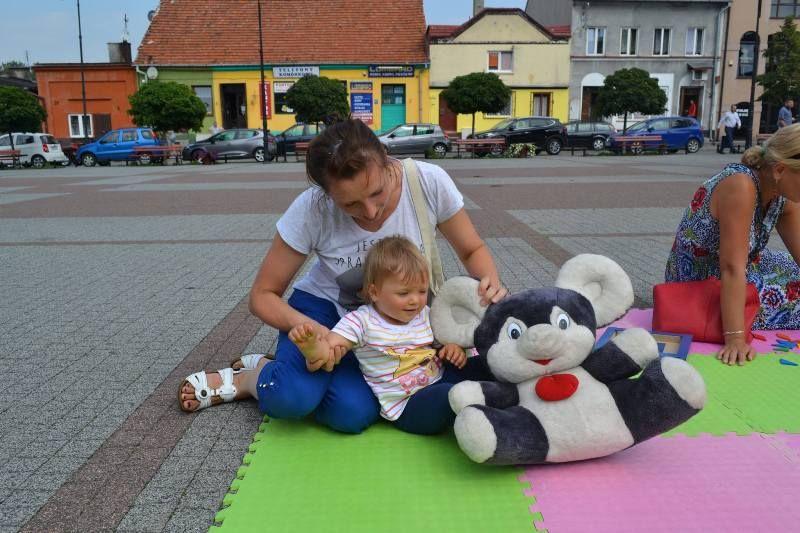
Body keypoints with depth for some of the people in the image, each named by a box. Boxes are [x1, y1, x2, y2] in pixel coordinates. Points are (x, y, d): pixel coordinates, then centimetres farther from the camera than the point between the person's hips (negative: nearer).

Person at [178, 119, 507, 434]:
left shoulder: (429, 182, -24)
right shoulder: (311, 210, -26)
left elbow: (472, 251, -7)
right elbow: (263, 295, -15)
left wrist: (490, 281, -30)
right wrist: (307, 327, -34)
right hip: (326, 305, -1)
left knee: (353, 413, -26)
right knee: (292, 398, -31)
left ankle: (252, 383, 2)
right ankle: (254, 377, 6)